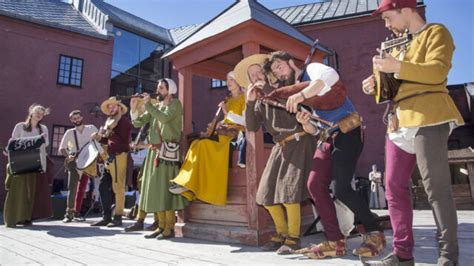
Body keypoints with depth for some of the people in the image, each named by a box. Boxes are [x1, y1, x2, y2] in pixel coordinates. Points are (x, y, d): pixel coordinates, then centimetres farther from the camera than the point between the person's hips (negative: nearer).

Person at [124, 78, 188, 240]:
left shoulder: (175, 104, 0)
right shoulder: (154, 107, 19)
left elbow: (164, 118, -20)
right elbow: (138, 123, 14)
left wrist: (148, 104, -10)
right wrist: (133, 108, 0)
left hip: (168, 151, -7)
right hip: (154, 151, 7)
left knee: (165, 187, -9)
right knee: (154, 187, 7)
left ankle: (169, 228, -4)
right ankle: (162, 226, 15)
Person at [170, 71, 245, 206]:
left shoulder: (244, 98, 1)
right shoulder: (228, 100, 24)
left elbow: (245, 121, -11)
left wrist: (227, 113, -12)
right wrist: (216, 127, 3)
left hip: (235, 132, -7)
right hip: (224, 130, 7)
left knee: (203, 144, -28)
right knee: (197, 144, -19)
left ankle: (189, 183, -24)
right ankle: (189, 184, -26)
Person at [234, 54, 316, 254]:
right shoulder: (260, 102, 13)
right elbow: (252, 127, 3)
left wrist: (267, 87, -16)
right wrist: (249, 102, -8)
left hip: (299, 142, -7)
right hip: (280, 146, 7)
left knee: (288, 189, -15)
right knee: (267, 193, 5)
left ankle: (293, 238, 1)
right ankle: (282, 234, 22)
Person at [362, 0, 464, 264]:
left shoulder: (436, 32, 4)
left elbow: (437, 72, -14)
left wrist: (398, 67, -25)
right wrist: (377, 84, 13)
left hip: (427, 119, -8)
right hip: (399, 122, 8)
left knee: (437, 188, -6)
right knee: (394, 187, 4)